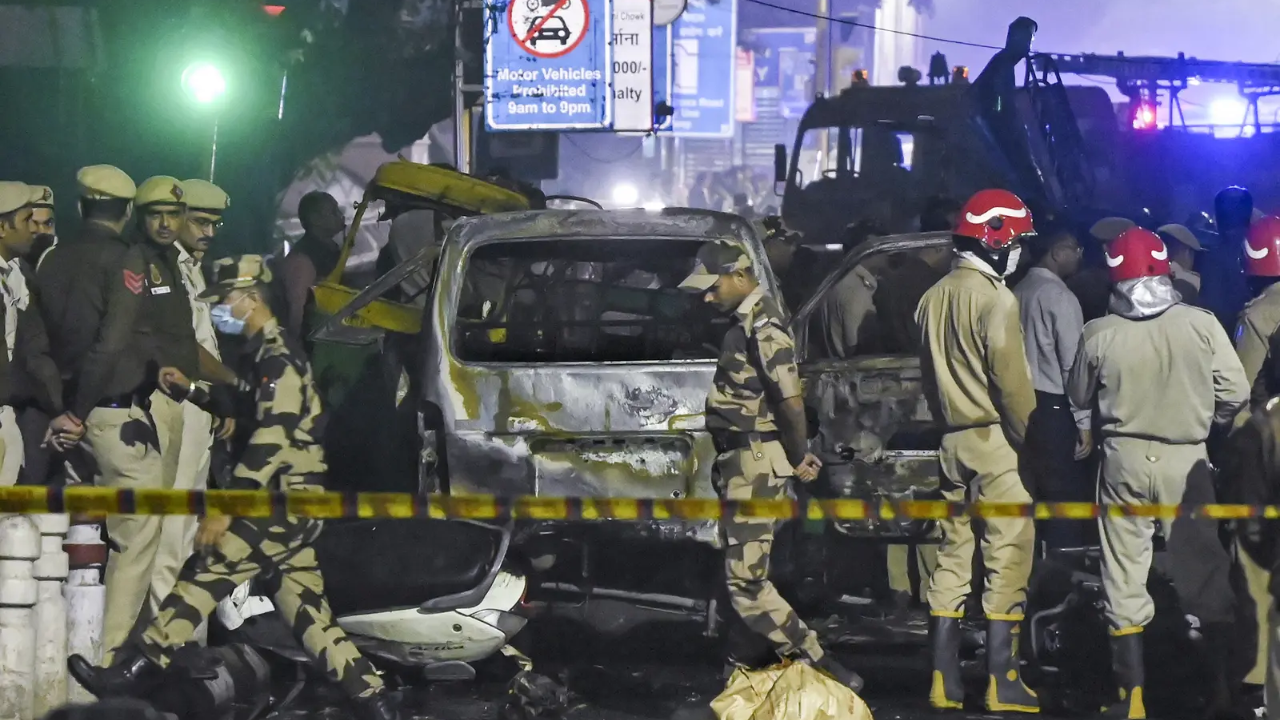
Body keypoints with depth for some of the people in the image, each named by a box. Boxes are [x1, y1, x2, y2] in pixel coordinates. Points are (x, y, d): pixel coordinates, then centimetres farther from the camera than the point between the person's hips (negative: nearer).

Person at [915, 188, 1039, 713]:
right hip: (995, 440, -8)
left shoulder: (933, 299, 10)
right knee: (1008, 554, -5)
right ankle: (1002, 681, -7)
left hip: (951, 440, 8)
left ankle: (944, 680, 11)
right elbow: (1011, 381, -15)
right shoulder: (995, 300, -14)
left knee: (953, 555, 11)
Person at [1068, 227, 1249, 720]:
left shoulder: (1099, 335, -9)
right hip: (1185, 460, 0)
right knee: (1202, 571, 11)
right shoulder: (1201, 326, -11)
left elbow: (1081, 399, 5)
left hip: (1124, 460, 0)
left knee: (1124, 578, 7)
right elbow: (1235, 393, -7)